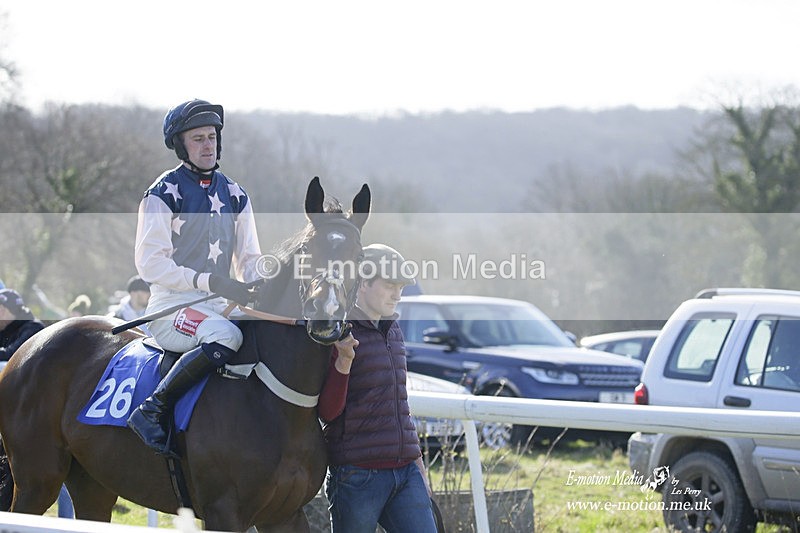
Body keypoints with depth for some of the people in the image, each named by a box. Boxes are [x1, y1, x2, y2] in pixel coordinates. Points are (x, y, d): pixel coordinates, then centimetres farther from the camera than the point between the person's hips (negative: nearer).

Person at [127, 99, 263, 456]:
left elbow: (250, 260, 18)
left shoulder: (234, 195, 16)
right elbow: (150, 263, -11)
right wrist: (210, 282, -22)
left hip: (221, 307, 6)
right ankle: (152, 411, -29)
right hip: (171, 309, -6)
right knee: (225, 336, -36)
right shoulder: (164, 193, -4)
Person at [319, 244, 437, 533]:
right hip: (358, 475, -7)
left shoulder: (392, 330, 15)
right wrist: (344, 361, -27)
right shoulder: (339, 334, -8)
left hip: (406, 470, 7)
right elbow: (328, 411, -14)